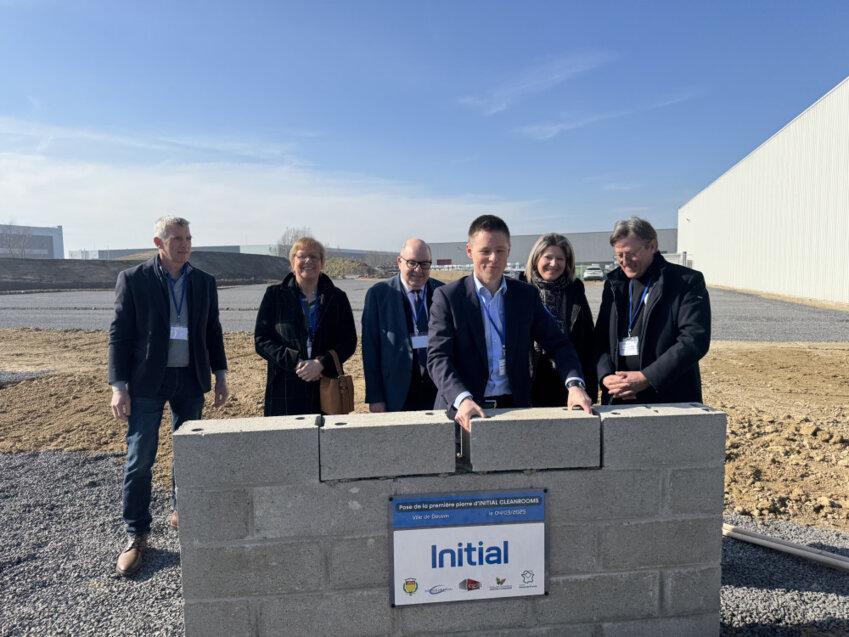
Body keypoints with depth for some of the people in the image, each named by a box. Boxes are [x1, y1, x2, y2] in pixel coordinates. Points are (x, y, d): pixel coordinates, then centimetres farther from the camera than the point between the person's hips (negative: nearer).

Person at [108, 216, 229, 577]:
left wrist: (220, 376, 8)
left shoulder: (204, 282, 6)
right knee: (139, 460, 0)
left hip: (190, 379, 4)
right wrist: (119, 387, -10)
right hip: (147, 381, -3)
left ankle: (181, 511, 34)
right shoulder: (133, 279, -4)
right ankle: (137, 536, 14)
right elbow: (119, 334, -5)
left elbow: (212, 331, 11)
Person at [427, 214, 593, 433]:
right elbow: (438, 357, -7)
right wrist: (462, 399, -23)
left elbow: (558, 344, 10)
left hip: (515, 407, 2)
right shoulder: (447, 297, 0)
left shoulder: (527, 295, 10)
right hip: (463, 413, -2)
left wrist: (574, 384, -9)